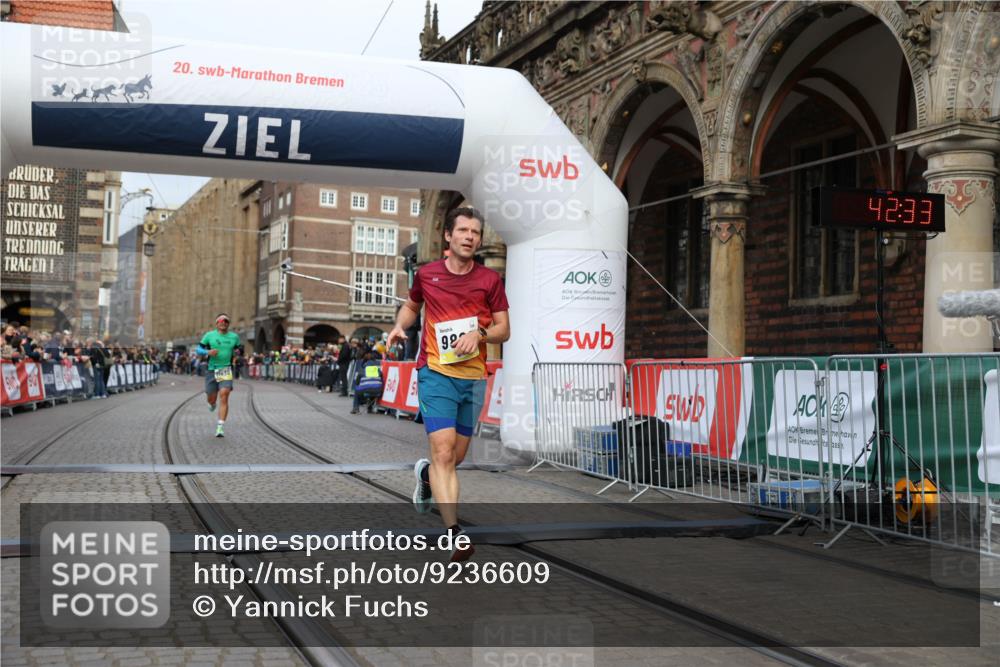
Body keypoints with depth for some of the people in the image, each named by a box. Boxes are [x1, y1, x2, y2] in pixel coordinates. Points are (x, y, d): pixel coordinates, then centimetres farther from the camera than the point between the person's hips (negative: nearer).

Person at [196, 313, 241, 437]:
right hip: (211, 370, 0)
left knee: (224, 397, -16)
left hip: (226, 370, 0)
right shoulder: (209, 335, 4)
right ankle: (212, 404, 48)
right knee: (212, 399, 7)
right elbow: (199, 349, 5)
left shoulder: (234, 337, 8)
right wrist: (208, 352, -15)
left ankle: (220, 427, -16)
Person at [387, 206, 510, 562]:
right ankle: (454, 532, -19)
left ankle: (426, 474, 47)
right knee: (443, 451, -16)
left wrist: (479, 334, -15)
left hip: (474, 376, 3)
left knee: (456, 456, 12)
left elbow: (504, 329, 4)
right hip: (436, 372, -2)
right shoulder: (426, 274, 3)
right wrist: (400, 325, 2)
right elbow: (411, 305, 22)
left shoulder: (490, 279, 3)